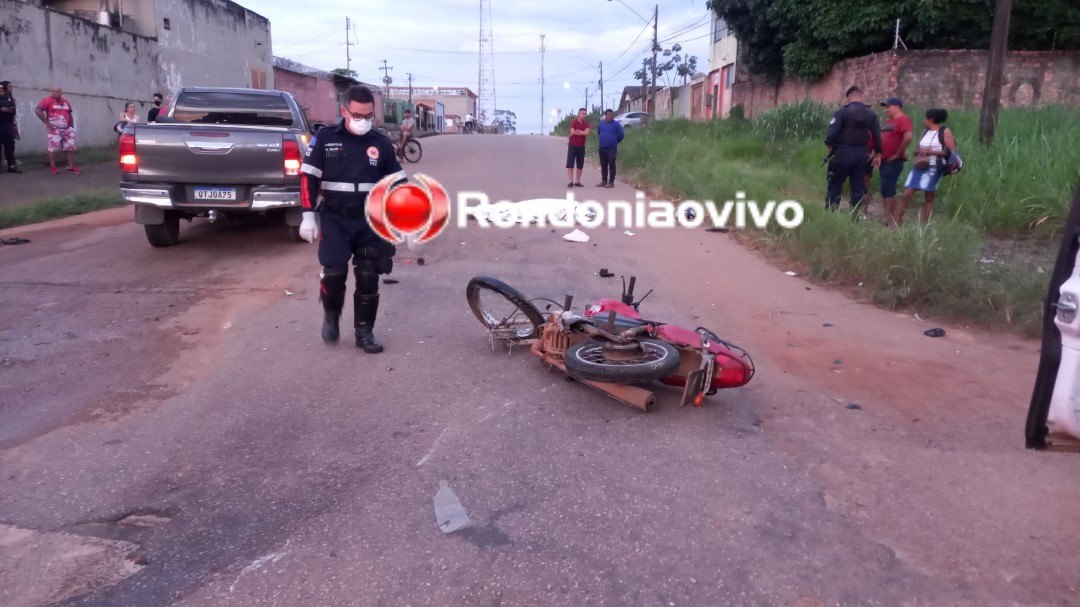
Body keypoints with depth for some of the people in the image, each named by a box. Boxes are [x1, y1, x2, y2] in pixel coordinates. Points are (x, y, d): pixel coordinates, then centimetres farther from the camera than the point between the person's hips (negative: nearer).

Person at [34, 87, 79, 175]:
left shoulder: (65, 102, 15)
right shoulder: (47, 101, -5)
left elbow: (70, 113, 27)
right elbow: (37, 110, -14)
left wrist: (71, 124, 16)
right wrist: (47, 122, -16)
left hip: (67, 129, 6)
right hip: (55, 129, -6)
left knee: (70, 147, 7)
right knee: (53, 147, -7)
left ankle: (71, 166, 15)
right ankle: (52, 167, -1)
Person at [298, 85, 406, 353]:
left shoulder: (381, 143, 4)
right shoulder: (325, 138, 0)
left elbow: (397, 184, 9)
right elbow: (309, 178, 1)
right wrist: (308, 216, -4)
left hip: (370, 221, 2)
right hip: (334, 219, -2)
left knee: (368, 277, 2)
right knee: (335, 272, -13)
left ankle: (364, 332, 16)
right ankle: (331, 315, 17)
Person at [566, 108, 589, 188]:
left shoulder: (586, 124, 8)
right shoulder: (573, 122, -3)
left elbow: (587, 133, -10)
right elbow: (572, 132, -18)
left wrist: (578, 131, -12)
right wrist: (582, 132, -8)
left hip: (581, 146, 4)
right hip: (572, 146, -4)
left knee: (580, 165, 4)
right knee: (570, 164, -6)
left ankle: (577, 181, 10)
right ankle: (571, 181, -6)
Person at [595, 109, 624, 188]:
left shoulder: (616, 124, -5)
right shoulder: (601, 123, 9)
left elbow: (621, 135, -3)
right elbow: (598, 133, 24)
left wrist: (615, 141, 6)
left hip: (612, 148, -5)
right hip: (602, 148, 5)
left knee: (611, 165, -5)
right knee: (603, 165, 10)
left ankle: (611, 182, -2)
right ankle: (604, 181, 19)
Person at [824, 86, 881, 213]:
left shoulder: (842, 111, -9)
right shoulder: (871, 114, 6)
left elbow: (832, 133, -17)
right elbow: (877, 136, 5)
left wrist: (829, 145, 1)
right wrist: (878, 153, 15)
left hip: (842, 153, -4)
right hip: (860, 155, 4)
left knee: (834, 186, 3)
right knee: (858, 188, 10)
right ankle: (855, 216, 11)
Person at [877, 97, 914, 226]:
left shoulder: (903, 119, -12)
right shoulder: (889, 120, 17)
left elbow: (908, 137, -25)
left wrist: (898, 154, -19)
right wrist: (878, 154, 12)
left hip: (892, 161, -9)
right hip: (884, 160, 9)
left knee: (888, 190, -10)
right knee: (886, 190, 11)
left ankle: (891, 220, -7)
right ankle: (888, 217, 16)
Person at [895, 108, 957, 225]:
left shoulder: (945, 131, -2)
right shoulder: (925, 132, 16)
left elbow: (952, 152, -9)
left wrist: (932, 152, -16)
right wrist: (918, 153, -5)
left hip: (933, 169, -5)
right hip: (919, 167, 5)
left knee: (929, 198, 2)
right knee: (906, 195, -4)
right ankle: (895, 223, -5)